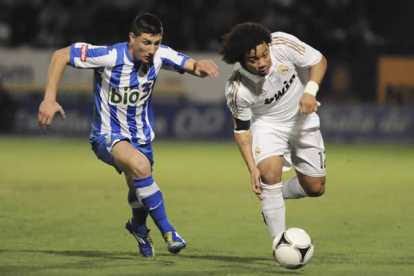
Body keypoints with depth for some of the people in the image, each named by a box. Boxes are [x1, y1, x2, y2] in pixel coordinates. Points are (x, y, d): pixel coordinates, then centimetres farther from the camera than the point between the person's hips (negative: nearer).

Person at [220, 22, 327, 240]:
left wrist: (310, 91, -30)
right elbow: (241, 129, -14)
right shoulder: (237, 90, -30)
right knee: (270, 173, -30)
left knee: (315, 188, 4)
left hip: (303, 119, 3)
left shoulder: (283, 45, -30)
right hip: (267, 125, -3)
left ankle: (273, 197, 35)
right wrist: (252, 168, -21)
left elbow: (319, 61, -13)